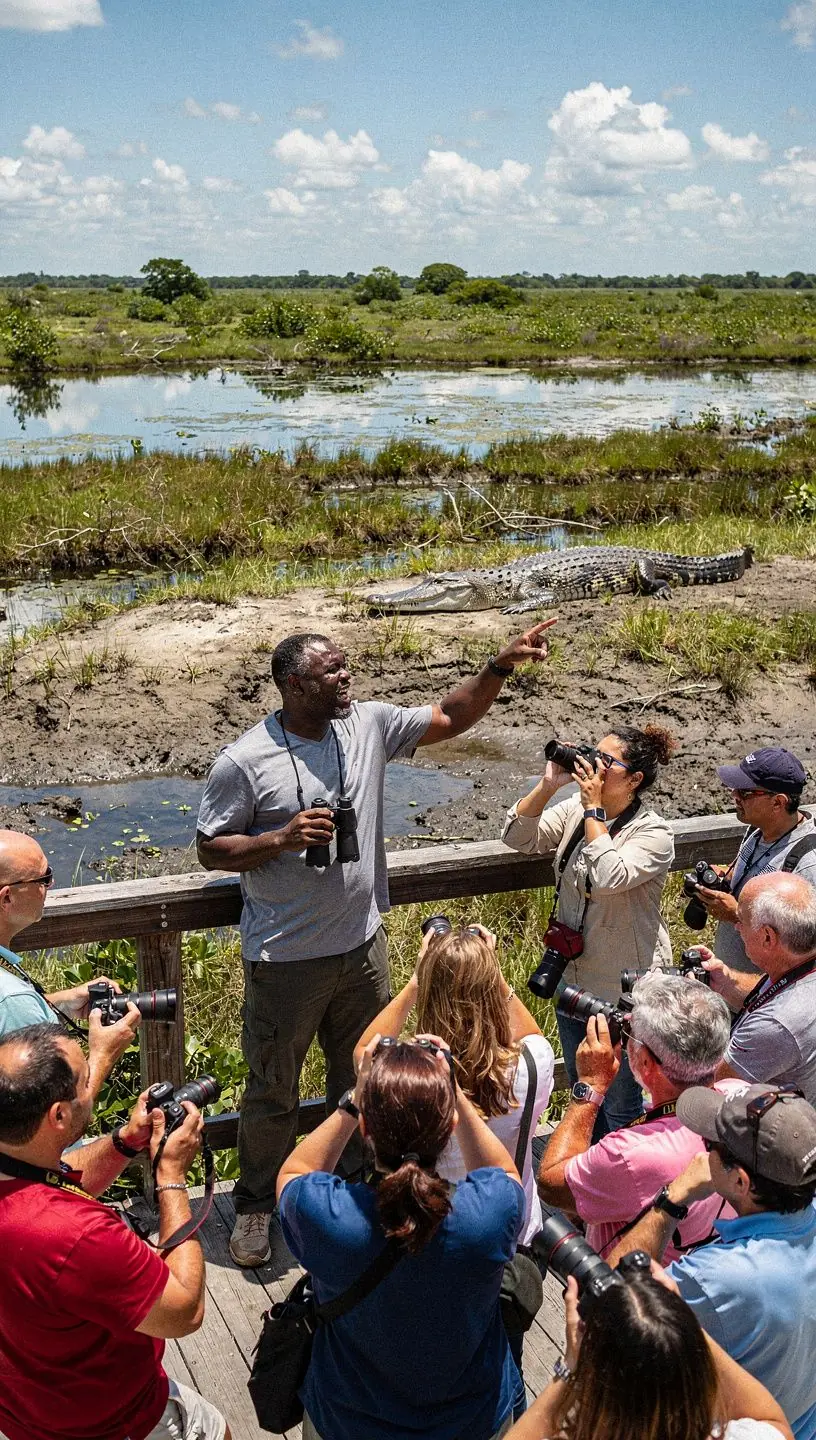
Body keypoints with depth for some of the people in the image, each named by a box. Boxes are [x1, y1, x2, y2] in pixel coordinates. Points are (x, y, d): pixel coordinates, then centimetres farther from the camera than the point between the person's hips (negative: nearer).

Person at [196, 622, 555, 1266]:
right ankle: (257, 1204, 34)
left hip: (362, 946, 5)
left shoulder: (369, 725, -3)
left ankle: (351, 1185, 44)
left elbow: (450, 717, 5)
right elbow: (211, 850, -9)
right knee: (274, 1090, 12)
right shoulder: (244, 761, -16)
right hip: (287, 960, -5)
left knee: (362, 1078, 21)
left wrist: (502, 666, -7)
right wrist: (283, 838, -23)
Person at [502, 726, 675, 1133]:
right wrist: (547, 785, -19)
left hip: (625, 992, -6)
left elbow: (609, 878, -33)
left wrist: (594, 809, -27)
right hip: (572, 978, 7)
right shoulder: (573, 812, -1)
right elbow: (517, 837, -9)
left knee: (620, 1106, 10)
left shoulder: (653, 833, -18)